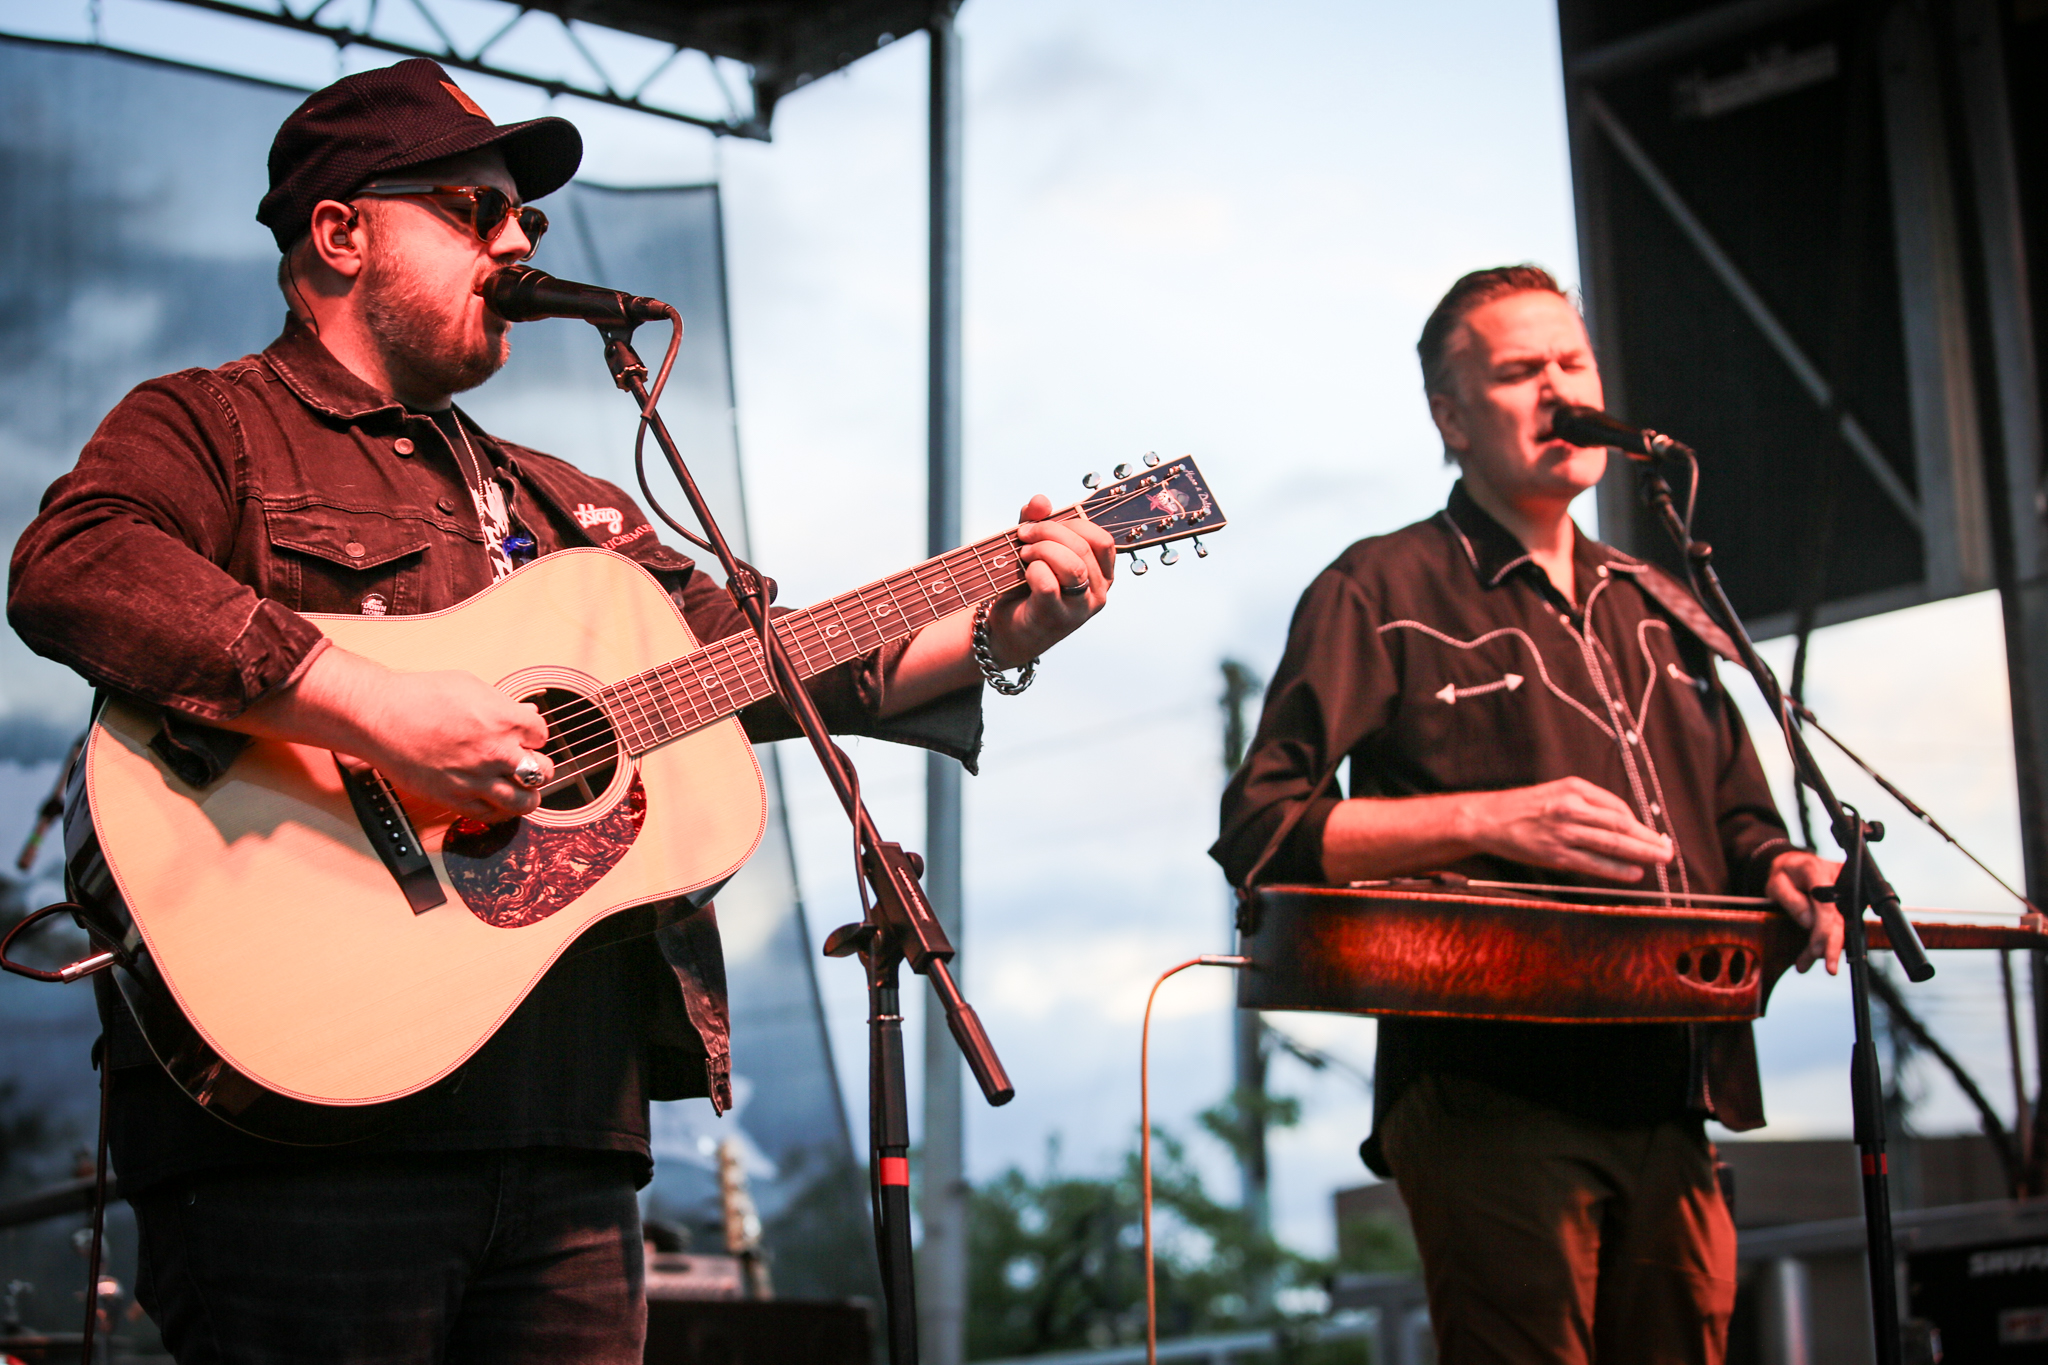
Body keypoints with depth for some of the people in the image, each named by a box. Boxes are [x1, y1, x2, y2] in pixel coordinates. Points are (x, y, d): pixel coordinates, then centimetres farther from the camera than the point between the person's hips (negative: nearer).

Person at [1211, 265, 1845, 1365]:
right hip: (1493, 1102, -6)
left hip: (1668, 1105, 6)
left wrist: (1781, 873, 5)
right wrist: (1494, 821, -17)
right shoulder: (1383, 594, 2)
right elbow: (1259, 832, -7)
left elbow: (1738, 822, 30)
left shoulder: (1655, 610, 22)